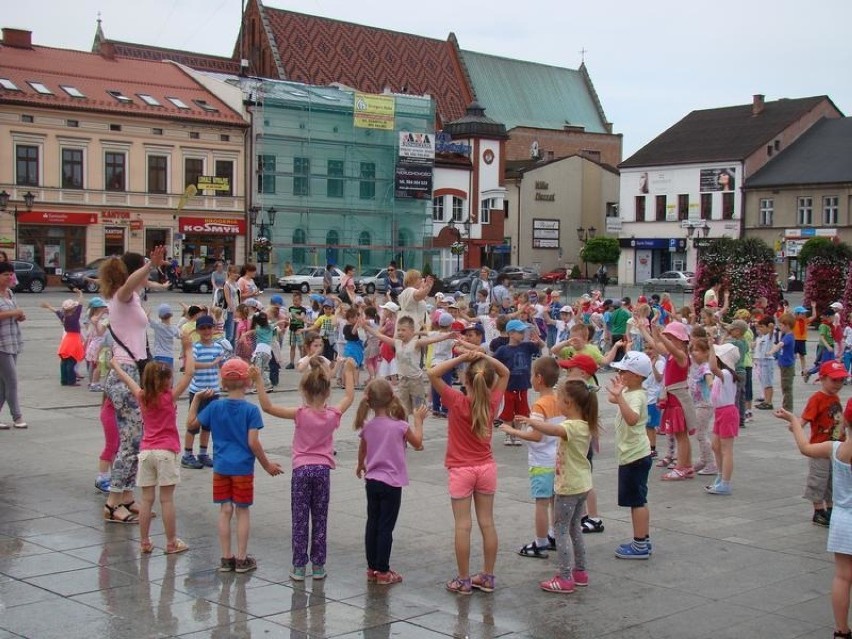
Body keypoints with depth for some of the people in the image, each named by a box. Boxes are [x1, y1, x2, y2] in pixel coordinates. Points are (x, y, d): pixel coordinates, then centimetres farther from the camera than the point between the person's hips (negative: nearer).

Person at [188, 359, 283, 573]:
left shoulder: (214, 407, -2)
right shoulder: (251, 410, -12)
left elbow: (192, 424, 7)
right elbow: (253, 442, -15)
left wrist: (196, 399, 12)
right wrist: (267, 465, -4)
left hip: (221, 467, 3)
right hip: (243, 468, -3)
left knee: (225, 511, 9)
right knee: (242, 511, 7)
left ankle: (226, 558, 13)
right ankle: (241, 559, 12)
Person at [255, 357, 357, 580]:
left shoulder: (301, 414, -14)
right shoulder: (333, 415, -6)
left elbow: (267, 407, -18)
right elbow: (349, 397, 13)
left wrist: (258, 382, -16)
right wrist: (349, 373, 24)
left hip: (301, 470, -2)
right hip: (323, 470, 2)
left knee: (299, 520, 6)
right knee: (320, 520, 11)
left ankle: (299, 566, 8)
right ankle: (318, 566, 14)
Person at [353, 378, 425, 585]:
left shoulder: (367, 426, -2)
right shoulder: (400, 426, -15)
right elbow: (417, 443, 1)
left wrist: (360, 466, 35)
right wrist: (418, 420, 12)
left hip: (372, 481, 5)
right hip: (392, 483, -5)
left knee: (372, 524, 13)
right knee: (386, 527, 0)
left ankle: (372, 568, 21)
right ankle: (383, 571, 5)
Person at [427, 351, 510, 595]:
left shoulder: (457, 401, -17)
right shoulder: (492, 402, -7)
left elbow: (432, 373, -19)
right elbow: (505, 373, 7)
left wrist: (461, 358, -19)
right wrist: (486, 358, -8)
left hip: (461, 470, -3)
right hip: (486, 467, 3)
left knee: (463, 526, 1)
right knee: (487, 523, 9)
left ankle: (463, 580, 5)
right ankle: (487, 577, 16)